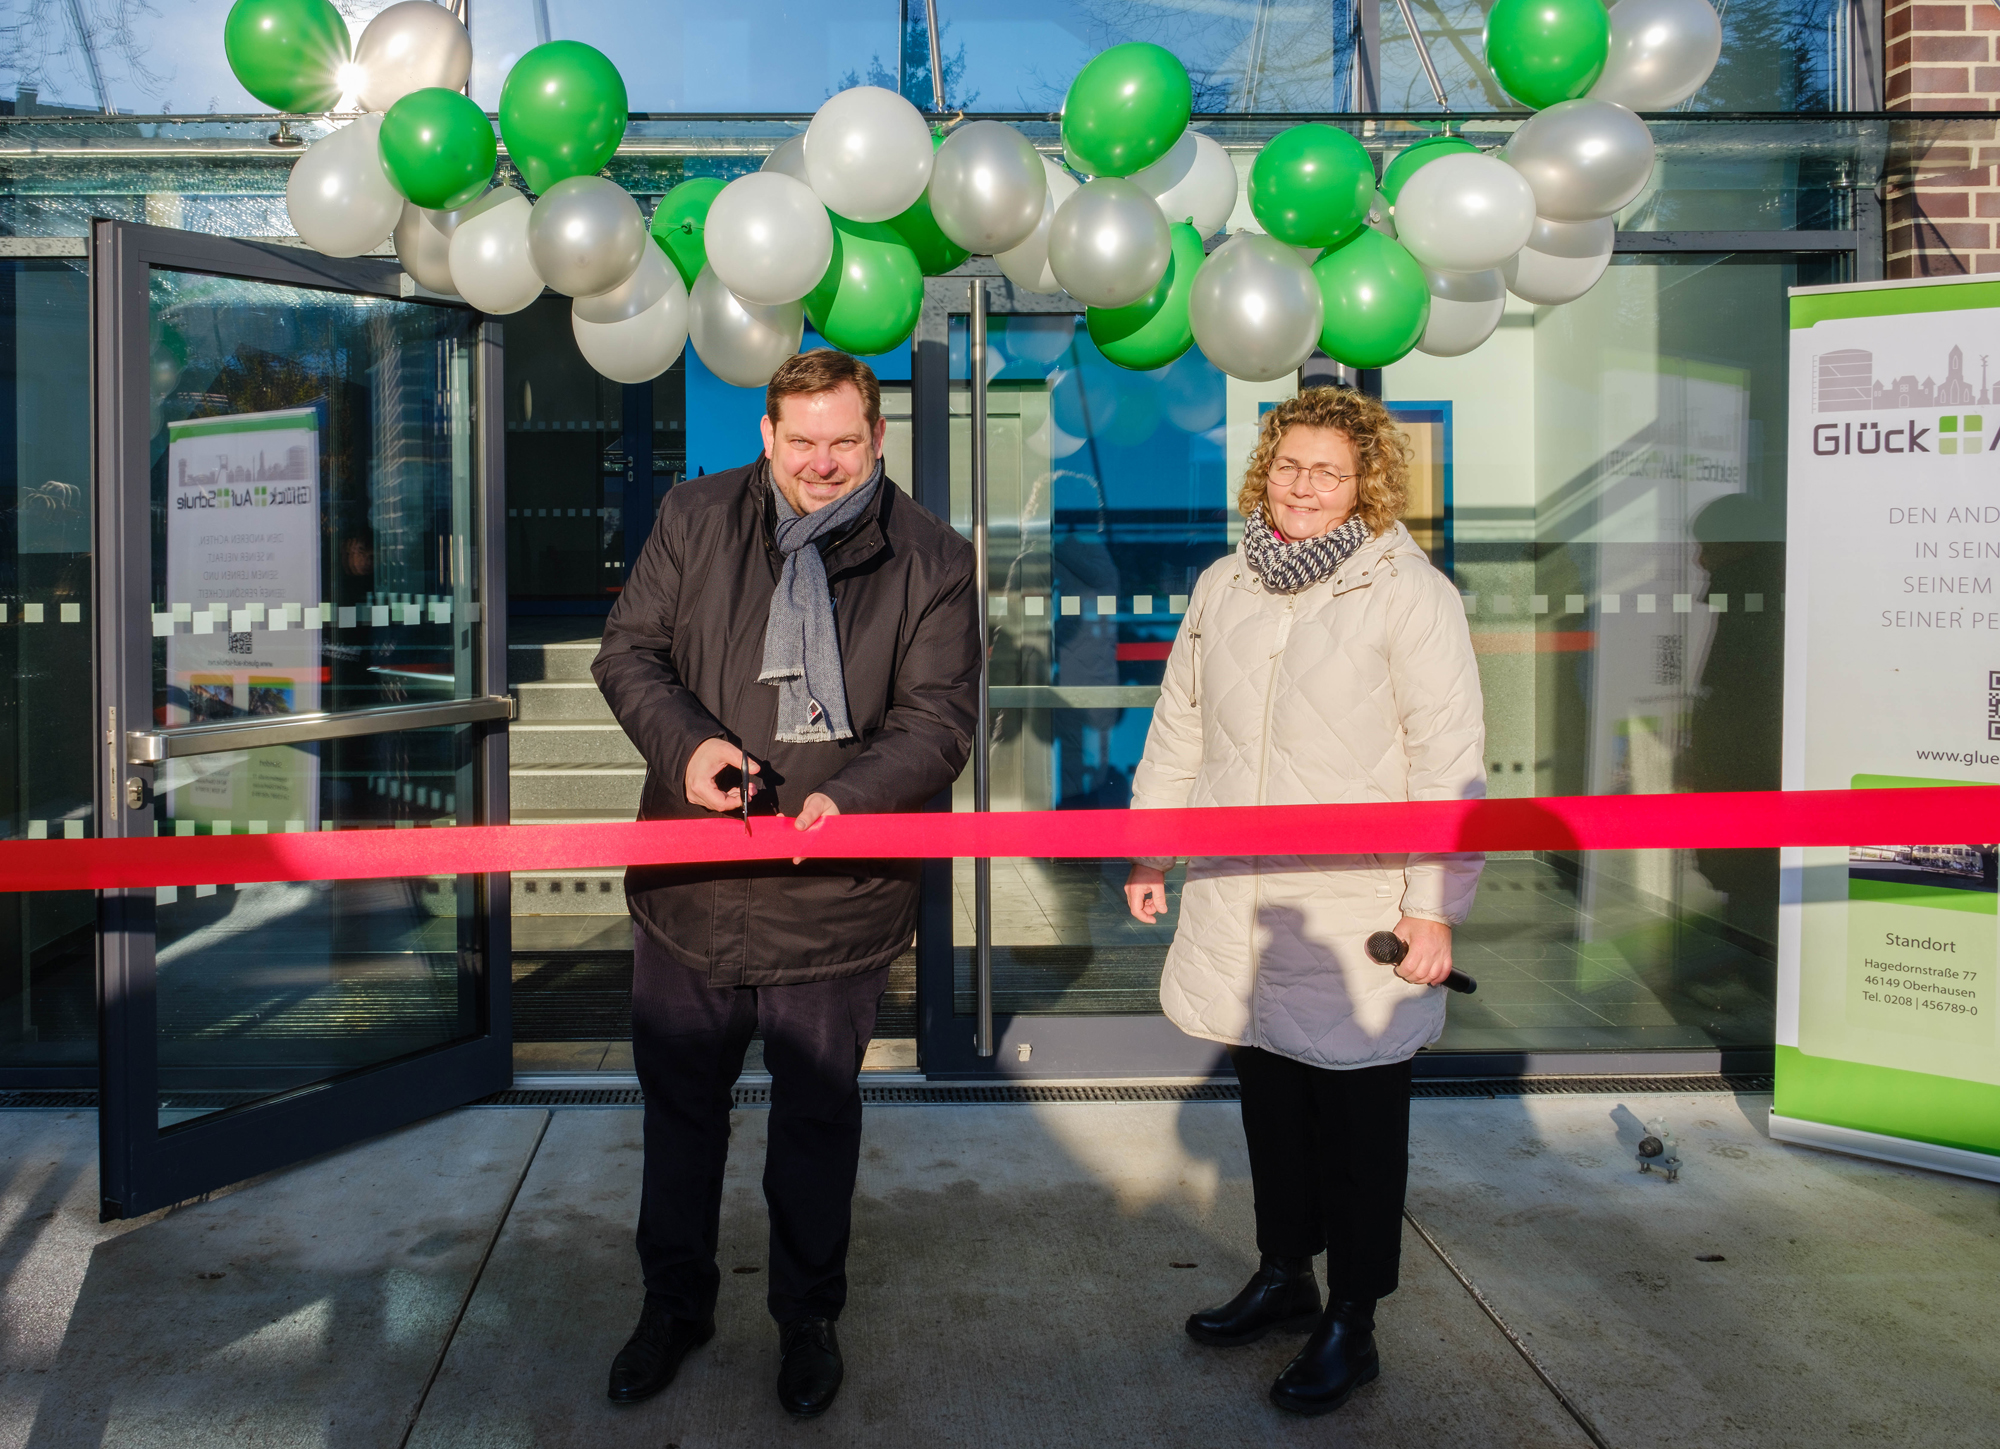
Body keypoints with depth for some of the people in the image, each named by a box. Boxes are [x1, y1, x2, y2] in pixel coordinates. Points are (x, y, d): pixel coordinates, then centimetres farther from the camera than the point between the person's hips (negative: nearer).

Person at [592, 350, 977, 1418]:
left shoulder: (931, 559, -4)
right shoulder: (696, 518, 2)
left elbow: (940, 717, -8)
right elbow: (628, 652, 3)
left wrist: (854, 794, -26)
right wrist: (686, 740, -17)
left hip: (836, 894, -2)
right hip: (689, 880, 2)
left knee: (818, 1116, 13)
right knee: (679, 1102, 17)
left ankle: (807, 1315, 35)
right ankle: (675, 1303, 39)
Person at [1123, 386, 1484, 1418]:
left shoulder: (1409, 593, -7)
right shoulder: (1223, 585, 10)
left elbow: (1448, 760, -9)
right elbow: (1178, 729, 18)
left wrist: (1435, 906, -13)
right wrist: (1148, 849, 17)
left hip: (1357, 916, -5)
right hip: (1240, 906, 5)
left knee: (1359, 1115, 6)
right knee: (1268, 1097, 17)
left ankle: (1350, 1325, 21)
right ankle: (1282, 1277, 36)